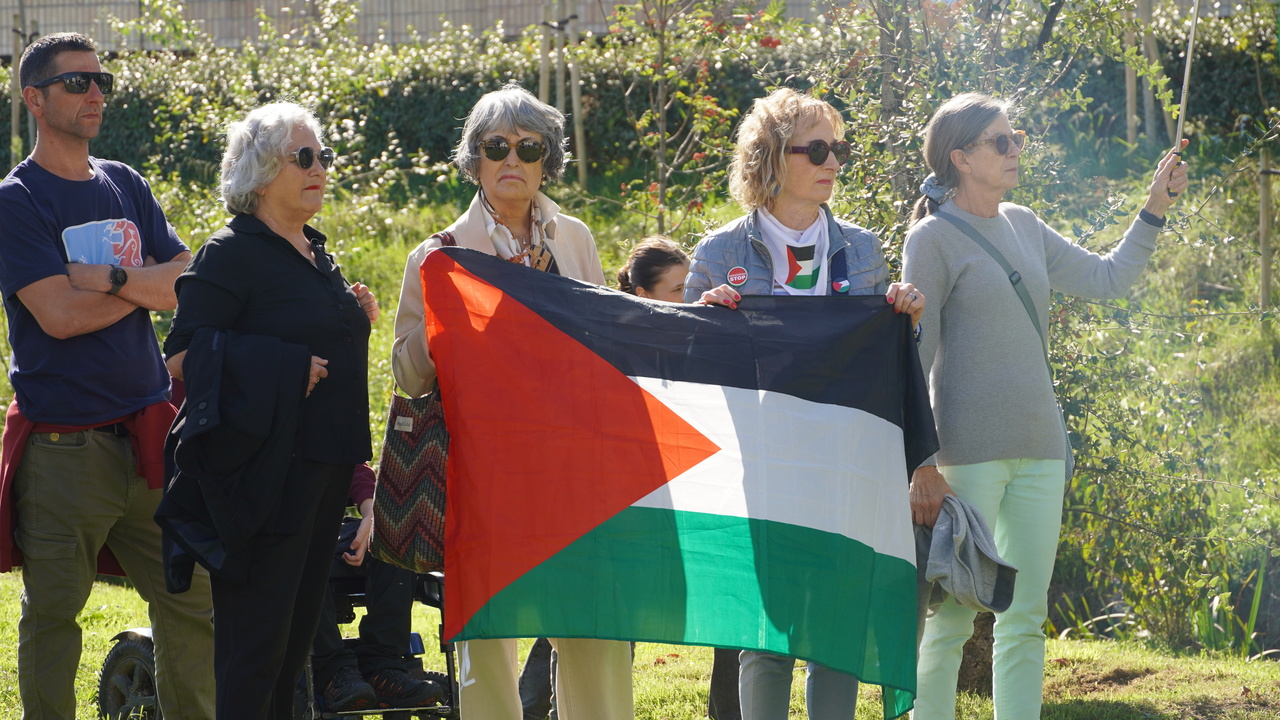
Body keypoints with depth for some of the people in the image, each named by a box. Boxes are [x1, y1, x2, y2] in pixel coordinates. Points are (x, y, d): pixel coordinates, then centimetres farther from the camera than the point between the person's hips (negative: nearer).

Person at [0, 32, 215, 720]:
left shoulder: (126, 186, 13)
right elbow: (59, 314, -15)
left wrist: (109, 279, -12)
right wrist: (146, 283, -3)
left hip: (148, 434, 5)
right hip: (63, 448, -5)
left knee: (190, 604, 5)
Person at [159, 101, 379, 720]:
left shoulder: (315, 253, 18)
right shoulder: (231, 253, -8)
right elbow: (182, 357, -15)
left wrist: (357, 317, 11)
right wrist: (286, 367, -20)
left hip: (324, 464, 9)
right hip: (264, 470, -9)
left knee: (300, 624, 11)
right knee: (256, 632, -7)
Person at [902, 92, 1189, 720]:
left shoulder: (1023, 226, 15)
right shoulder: (933, 238, -5)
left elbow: (1106, 279, 18)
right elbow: (915, 358, -8)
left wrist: (1156, 207, 7)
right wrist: (922, 464, -13)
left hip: (1038, 447, 7)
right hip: (967, 450, -7)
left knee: (1026, 619, 6)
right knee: (952, 617, -6)